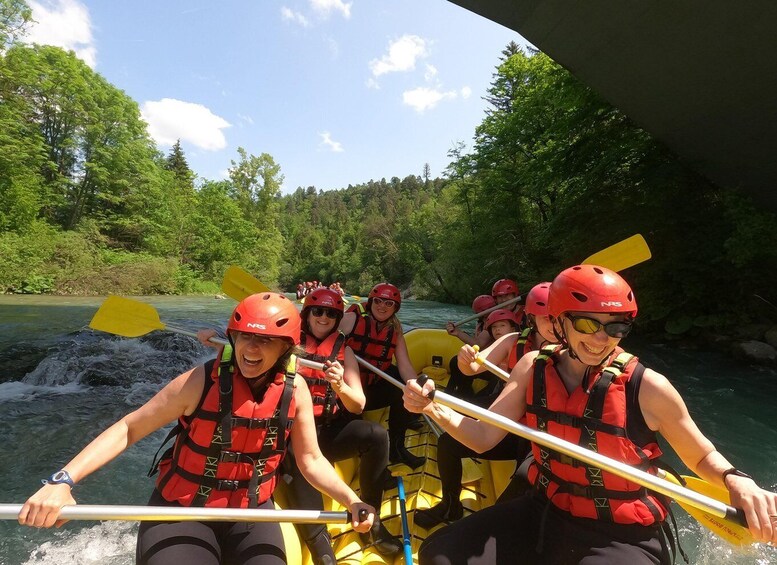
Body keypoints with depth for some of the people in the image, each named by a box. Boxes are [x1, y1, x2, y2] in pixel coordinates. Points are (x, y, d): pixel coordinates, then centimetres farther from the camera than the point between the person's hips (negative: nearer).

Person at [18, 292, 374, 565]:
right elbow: (128, 429, -10)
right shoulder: (201, 382, -20)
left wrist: (351, 501, -14)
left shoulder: (295, 390, -12)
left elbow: (311, 460, -4)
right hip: (181, 512, -2)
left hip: (252, 515, 3)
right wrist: (61, 481, -21)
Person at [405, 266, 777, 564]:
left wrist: (738, 482, -21)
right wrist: (432, 408, -24)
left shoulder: (647, 387, -18)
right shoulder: (534, 367, -9)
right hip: (545, 512, 3)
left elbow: (702, 457, 1)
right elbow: (483, 437, -8)